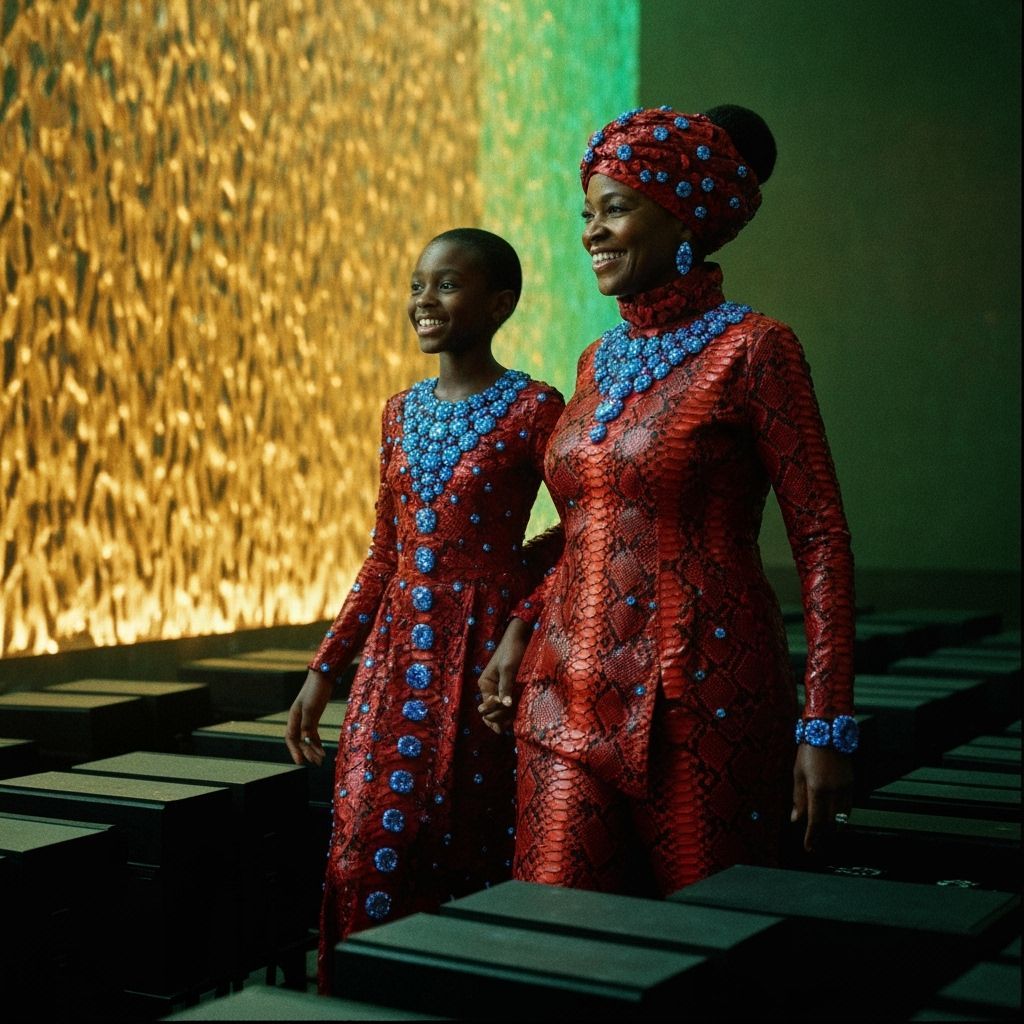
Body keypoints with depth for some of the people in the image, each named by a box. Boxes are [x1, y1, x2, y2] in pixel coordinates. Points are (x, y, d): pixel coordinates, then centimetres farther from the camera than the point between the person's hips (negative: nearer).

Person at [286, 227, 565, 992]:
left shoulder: (534, 410, -8)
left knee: (472, 853, 3)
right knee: (365, 854, 3)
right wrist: (324, 669, 11)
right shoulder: (402, 412, 11)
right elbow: (384, 557, 14)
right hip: (400, 654, 5)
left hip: (486, 655, -5)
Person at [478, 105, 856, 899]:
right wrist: (520, 631, 10)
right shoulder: (601, 362, 13)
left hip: (702, 704, -6)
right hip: (572, 695, 6)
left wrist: (828, 727, -13)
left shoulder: (749, 348, -7)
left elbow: (822, 542, -9)